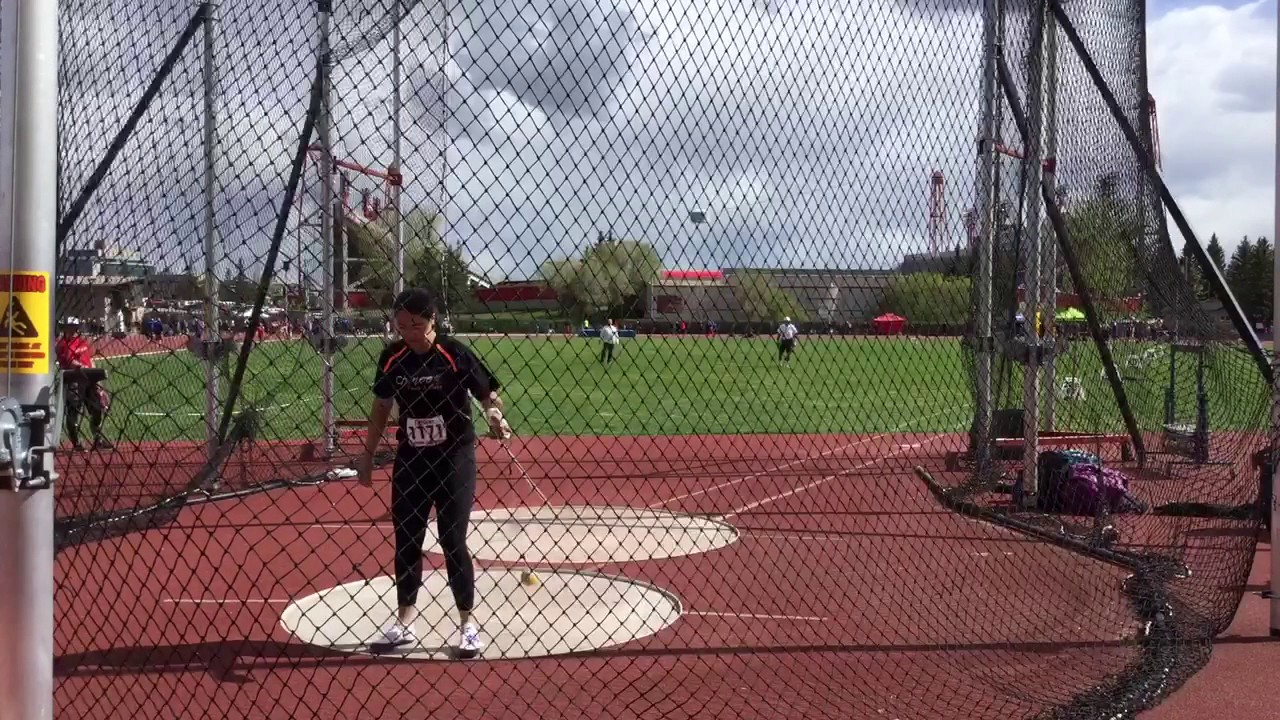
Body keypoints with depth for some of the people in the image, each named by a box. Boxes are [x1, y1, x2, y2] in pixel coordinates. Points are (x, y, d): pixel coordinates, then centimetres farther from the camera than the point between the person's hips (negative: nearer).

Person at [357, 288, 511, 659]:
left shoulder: (456, 354, -14)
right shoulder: (392, 358, -2)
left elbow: (489, 395, -9)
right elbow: (382, 407, 11)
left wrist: (494, 414, -31)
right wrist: (367, 454, 13)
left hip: (454, 460, -4)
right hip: (410, 460, 4)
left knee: (453, 541, -3)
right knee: (406, 541, 9)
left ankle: (467, 623, 12)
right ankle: (405, 621, 23)